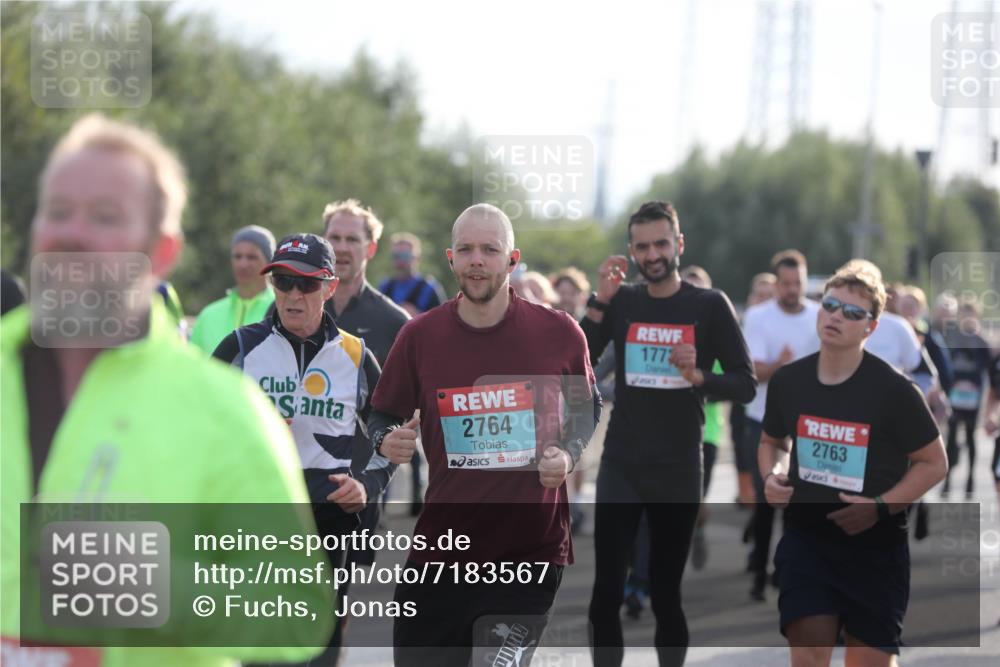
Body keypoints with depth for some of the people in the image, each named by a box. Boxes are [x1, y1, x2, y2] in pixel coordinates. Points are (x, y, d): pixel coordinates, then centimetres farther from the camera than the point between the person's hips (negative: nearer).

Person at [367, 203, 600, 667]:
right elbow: (382, 416, 12)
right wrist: (387, 441, -11)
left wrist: (568, 454, -4)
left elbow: (586, 408, 15)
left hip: (532, 553, -1)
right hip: (438, 546, 1)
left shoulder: (559, 333, -2)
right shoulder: (419, 336, 0)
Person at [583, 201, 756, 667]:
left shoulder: (710, 306, -3)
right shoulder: (620, 301, 4)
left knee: (665, 595, 7)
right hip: (620, 467, 2)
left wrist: (697, 376, -22)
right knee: (606, 594, -4)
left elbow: (746, 385, -4)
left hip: (679, 471, -2)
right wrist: (599, 302, -14)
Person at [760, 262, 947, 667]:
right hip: (806, 538, 2)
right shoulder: (788, 381, 0)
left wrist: (881, 506, -17)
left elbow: (934, 462, -5)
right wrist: (772, 476, -3)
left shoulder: (893, 390, -12)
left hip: (876, 547, -2)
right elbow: (772, 442, 20)